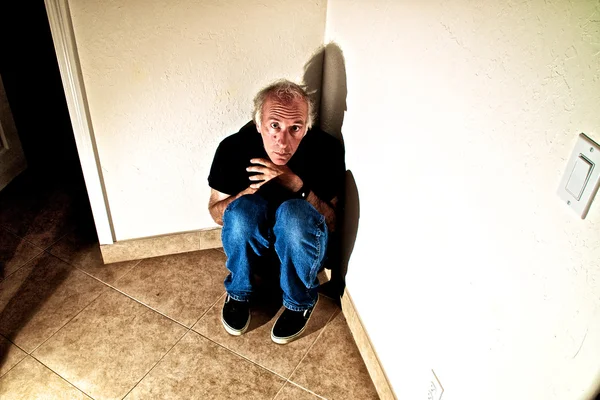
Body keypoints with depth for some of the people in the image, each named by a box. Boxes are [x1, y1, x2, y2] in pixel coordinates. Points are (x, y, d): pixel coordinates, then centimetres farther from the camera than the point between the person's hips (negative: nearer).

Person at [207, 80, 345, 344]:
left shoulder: (326, 149, -22)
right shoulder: (233, 147, -20)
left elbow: (333, 222, -17)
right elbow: (216, 211, -7)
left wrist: (297, 185, -35)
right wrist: (251, 189, -28)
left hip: (303, 241, -1)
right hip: (250, 240, 1)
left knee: (294, 212, -35)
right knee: (244, 209, -33)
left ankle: (299, 301, -10)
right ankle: (239, 293, -6)